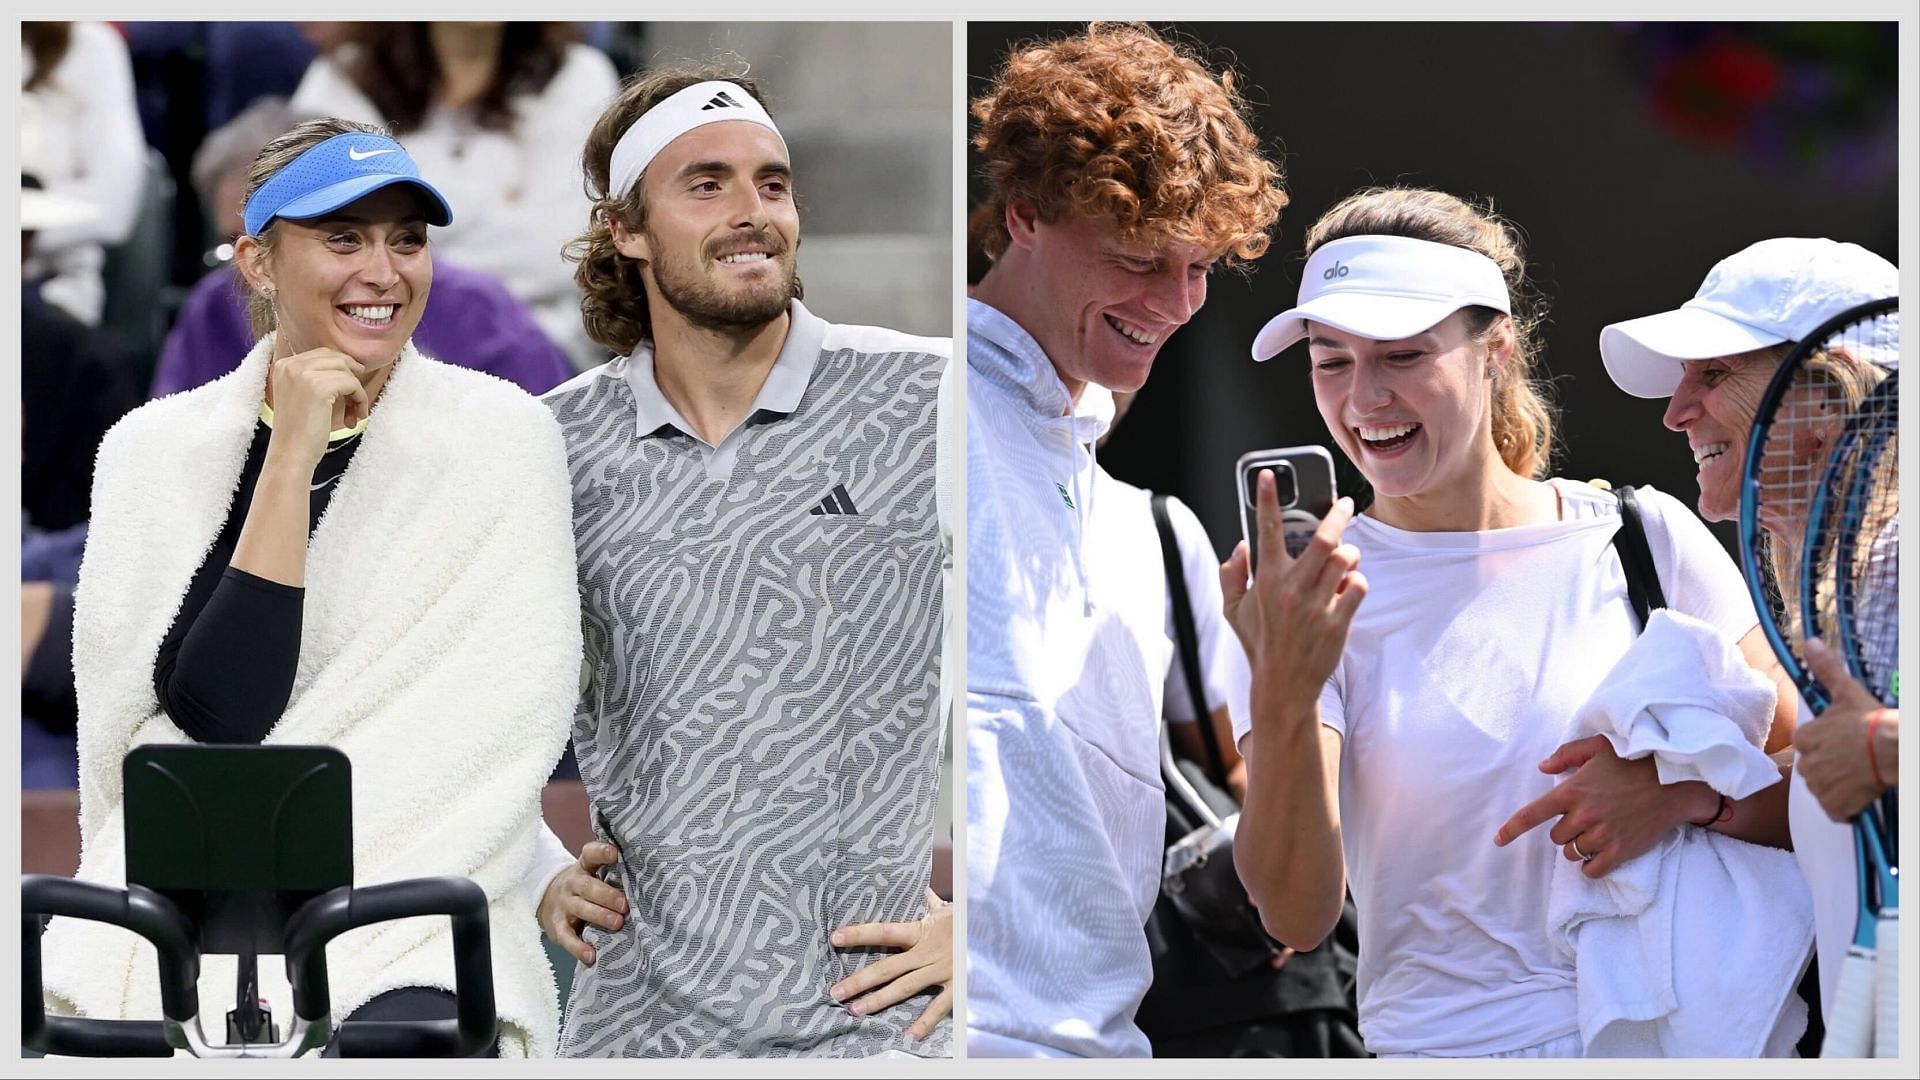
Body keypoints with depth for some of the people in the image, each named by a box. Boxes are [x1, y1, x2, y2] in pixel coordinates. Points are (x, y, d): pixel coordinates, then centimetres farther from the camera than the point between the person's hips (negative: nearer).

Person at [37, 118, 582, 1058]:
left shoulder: (500, 440, 4)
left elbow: (496, 735, -6)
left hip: (405, 954, -1)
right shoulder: (157, 449, 8)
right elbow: (218, 716, -6)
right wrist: (292, 455, -9)